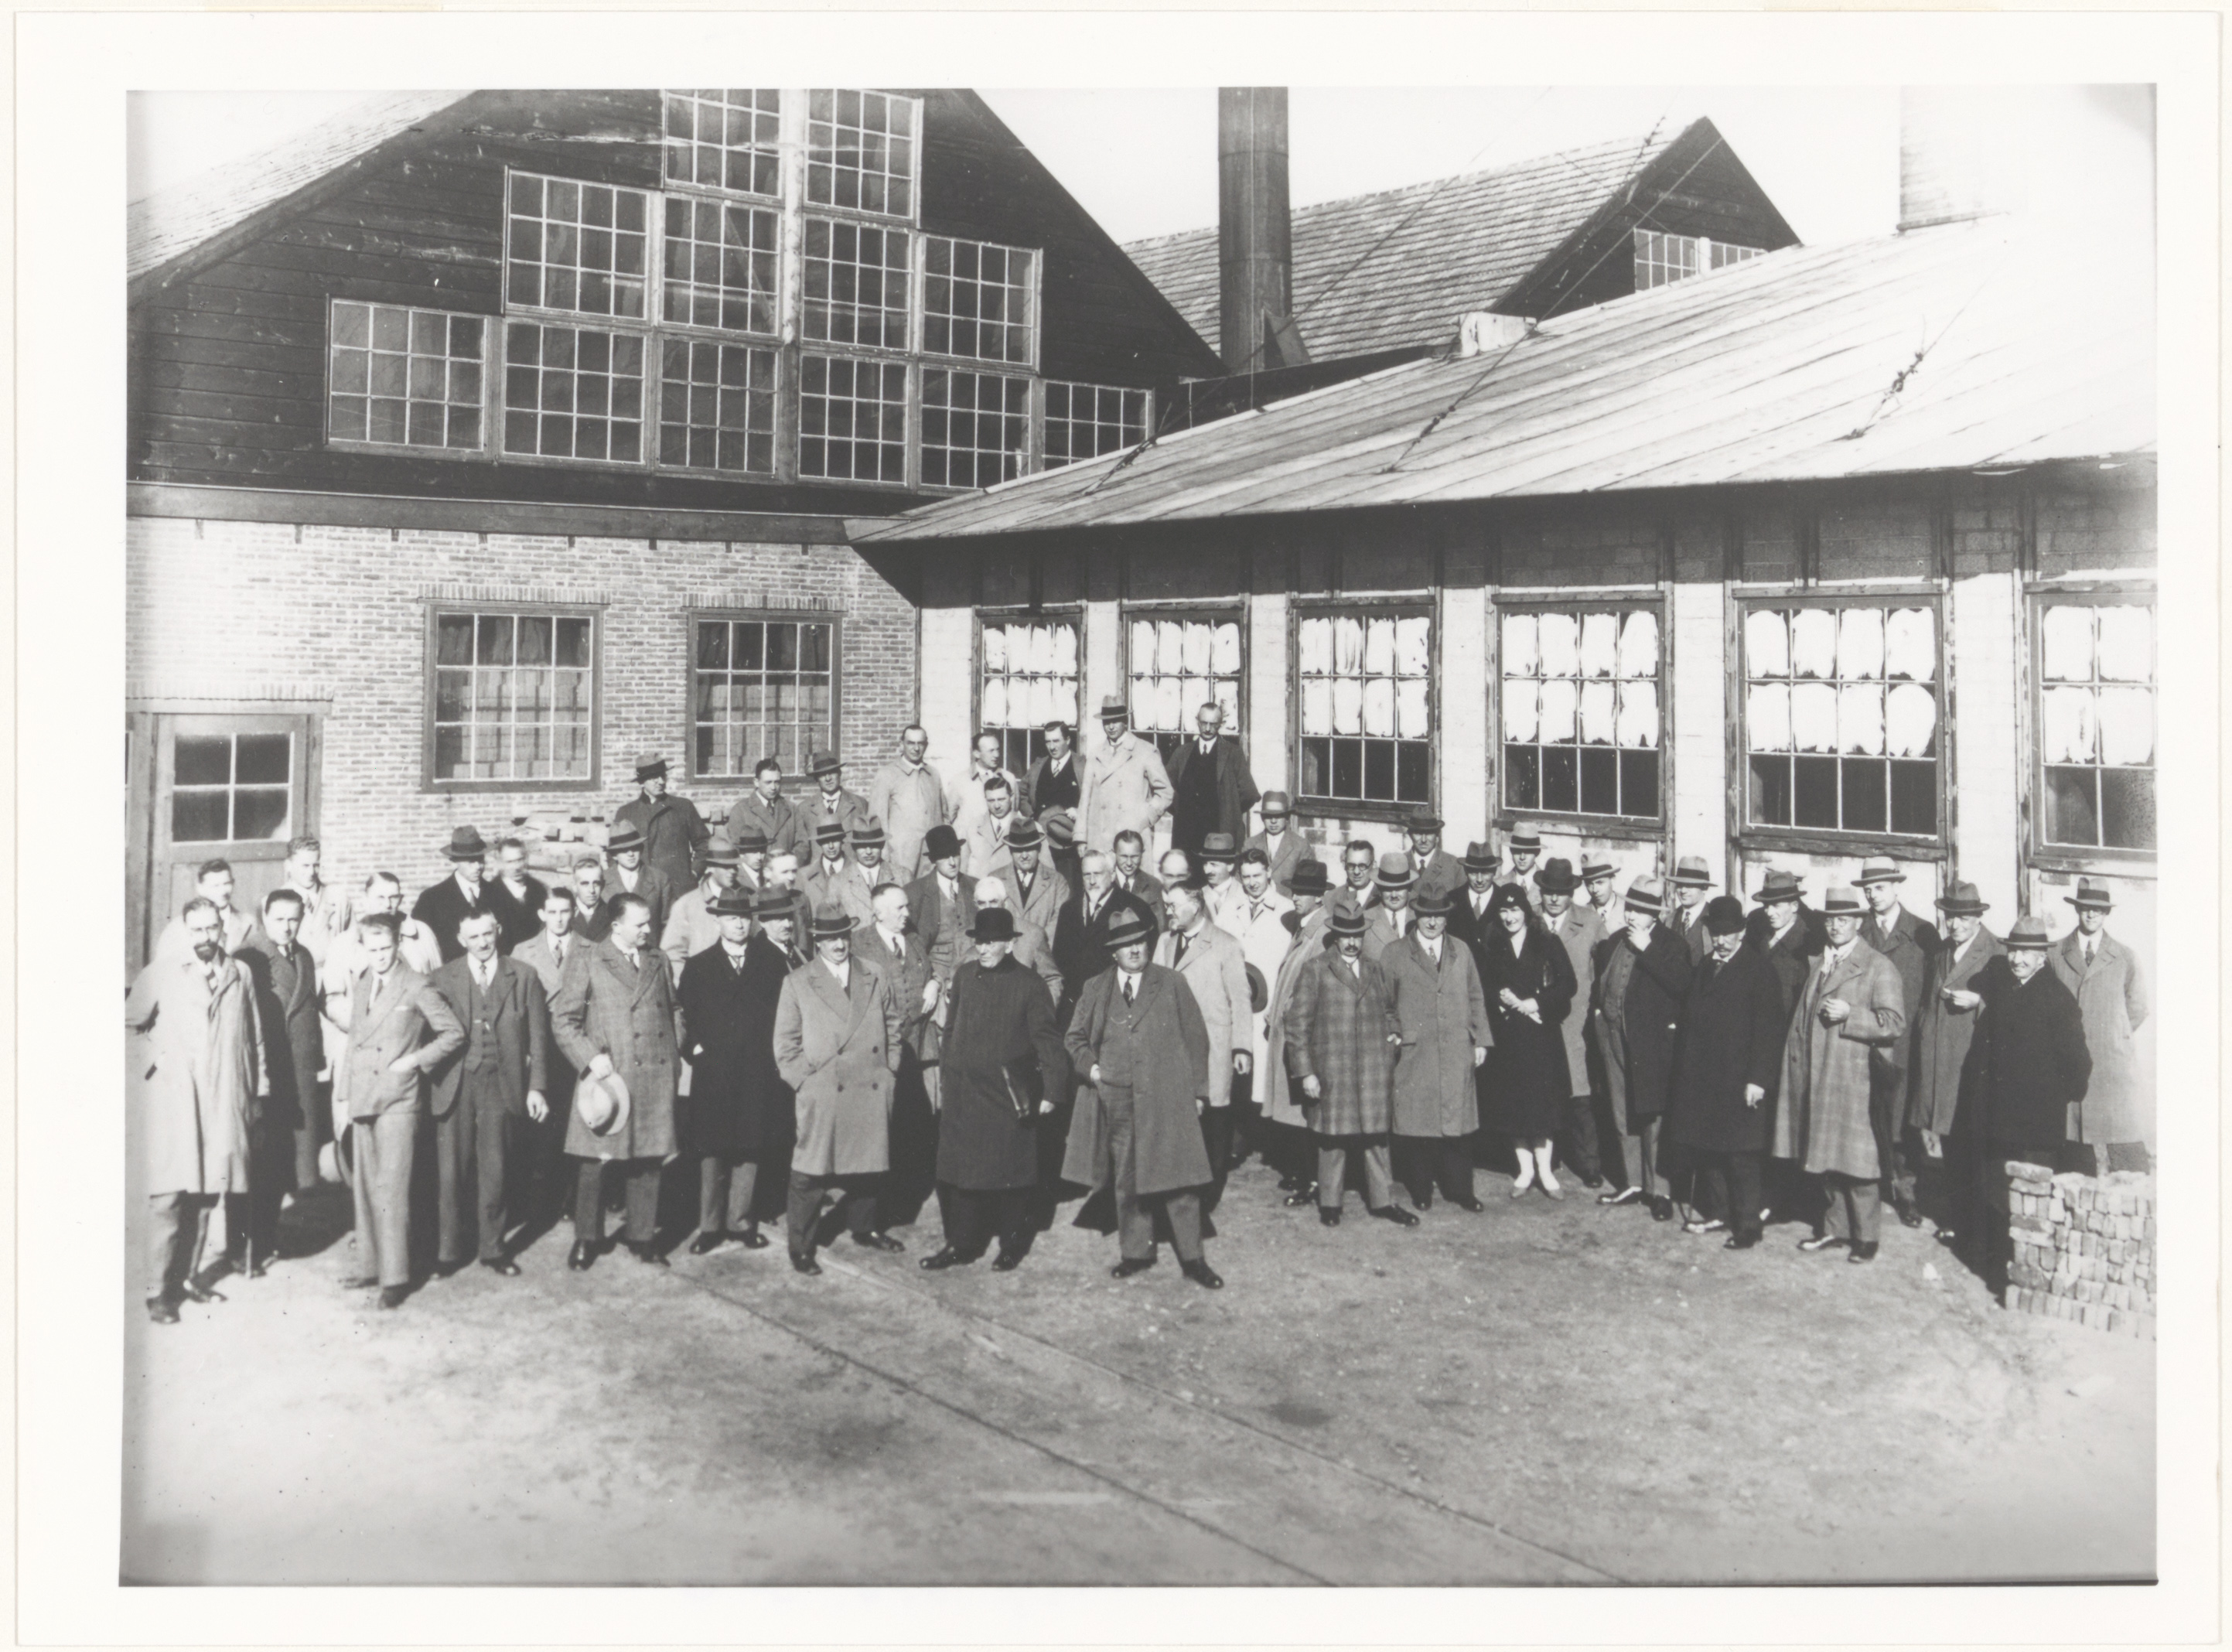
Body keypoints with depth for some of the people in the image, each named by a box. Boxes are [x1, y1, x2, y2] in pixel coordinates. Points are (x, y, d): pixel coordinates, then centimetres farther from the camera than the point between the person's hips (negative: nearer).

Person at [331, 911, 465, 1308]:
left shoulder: (415, 987, -5)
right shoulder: (359, 989, 14)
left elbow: (454, 1033, -4)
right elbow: (352, 1045, 19)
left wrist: (416, 1060, -11)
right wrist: (342, 1097, 15)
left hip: (399, 1100, -6)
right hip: (363, 1100, 7)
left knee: (392, 1189, -9)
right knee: (366, 1188, 10)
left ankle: (395, 1277, -6)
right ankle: (370, 1266, 20)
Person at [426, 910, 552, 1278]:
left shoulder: (524, 977, 5)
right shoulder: (443, 978, 6)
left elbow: (538, 1037, 5)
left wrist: (537, 1087, 0)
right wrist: (432, 1081, -6)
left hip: (501, 1085, 0)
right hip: (455, 1085, 0)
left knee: (495, 1171, 5)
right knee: (450, 1171, 1)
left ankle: (493, 1249, 17)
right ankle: (448, 1251, 11)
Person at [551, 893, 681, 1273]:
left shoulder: (659, 963, 14)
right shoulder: (586, 960, 0)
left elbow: (672, 1012, 24)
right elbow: (563, 1019, -2)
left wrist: (676, 1051, 10)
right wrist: (590, 1058, -12)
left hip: (656, 1077, 4)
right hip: (608, 1074, -4)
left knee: (648, 1162, 7)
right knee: (594, 1162, -1)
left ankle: (641, 1237, 19)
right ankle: (586, 1241, 13)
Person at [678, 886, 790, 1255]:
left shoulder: (773, 960, 5)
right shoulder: (698, 965, 5)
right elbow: (684, 1014, 8)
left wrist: (776, 1049, -2)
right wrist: (694, 1047, -4)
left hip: (758, 1071, 1)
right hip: (713, 1069, -1)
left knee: (750, 1147, 5)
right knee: (712, 1149, 2)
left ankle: (739, 1221, 17)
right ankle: (710, 1227, 11)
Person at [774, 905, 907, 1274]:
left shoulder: (874, 980, 8)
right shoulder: (797, 983, 1)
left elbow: (893, 1025, 18)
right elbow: (786, 1044, 1)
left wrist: (889, 1068, 11)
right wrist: (803, 1081, -6)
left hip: (872, 1094, 3)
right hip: (822, 1095, -3)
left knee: (868, 1162, 12)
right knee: (812, 1172, -3)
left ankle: (864, 1227, 33)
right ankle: (801, 1247, 8)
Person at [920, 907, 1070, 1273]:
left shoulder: (1027, 986, -9)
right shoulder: (964, 976, 4)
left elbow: (1048, 1041, -6)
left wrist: (1049, 1091, -8)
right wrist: (949, 1071, 13)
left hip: (1010, 1096, -4)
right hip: (963, 1093, 4)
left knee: (1010, 1173, 7)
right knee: (958, 1172, 7)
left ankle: (1011, 1245, 22)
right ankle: (960, 1243, 19)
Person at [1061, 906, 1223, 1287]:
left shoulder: (1172, 984, 3)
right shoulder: (1095, 989, 9)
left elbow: (1196, 1040, 5)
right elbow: (1075, 1038, 17)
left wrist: (1198, 1092, 2)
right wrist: (1089, 1067, -3)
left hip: (1167, 1100, -2)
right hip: (1115, 1102, 2)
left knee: (1179, 1181, -2)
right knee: (1126, 1182, 9)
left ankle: (1192, 1259, 6)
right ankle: (1135, 1252, 22)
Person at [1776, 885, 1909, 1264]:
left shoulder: (1878, 967, -4)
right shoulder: (1817, 963, 16)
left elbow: (1895, 1023, -13)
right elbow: (1802, 1021, 22)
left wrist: (1849, 1014, -20)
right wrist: (1796, 1063, 15)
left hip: (1854, 1080, -6)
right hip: (1816, 1079, 6)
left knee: (1856, 1160, -3)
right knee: (1824, 1160, 11)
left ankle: (1865, 1236, 8)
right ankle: (1835, 1228, 24)